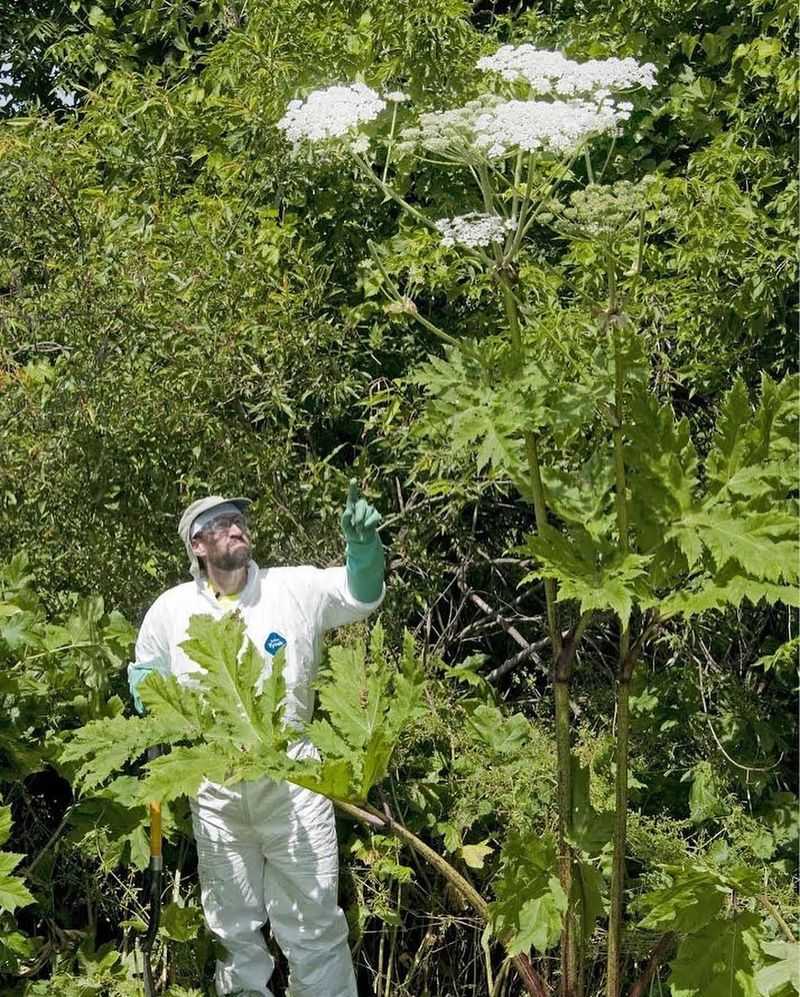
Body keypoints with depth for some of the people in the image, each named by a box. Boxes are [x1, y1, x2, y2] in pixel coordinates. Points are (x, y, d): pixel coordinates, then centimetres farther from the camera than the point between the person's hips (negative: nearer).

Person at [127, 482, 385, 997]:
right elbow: (144, 673, 18)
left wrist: (363, 545, -39)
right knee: (232, 925, 17)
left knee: (313, 921, 4)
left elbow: (360, 594, -18)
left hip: (292, 776, -2)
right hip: (215, 787, 2)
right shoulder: (170, 609, 3)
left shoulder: (294, 588, -4)